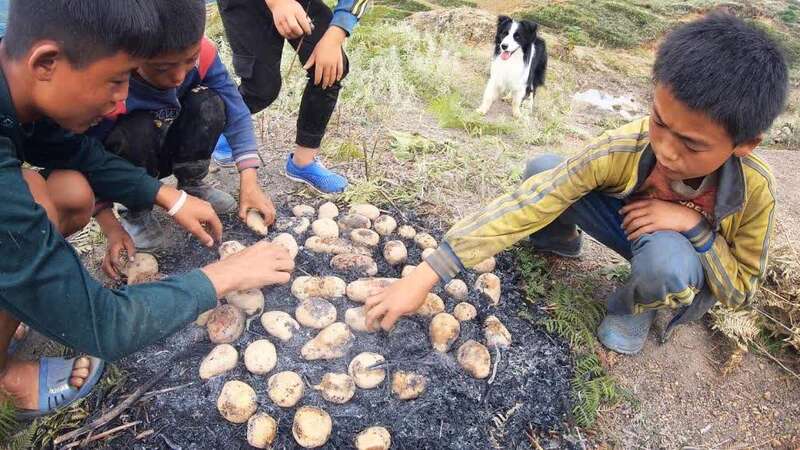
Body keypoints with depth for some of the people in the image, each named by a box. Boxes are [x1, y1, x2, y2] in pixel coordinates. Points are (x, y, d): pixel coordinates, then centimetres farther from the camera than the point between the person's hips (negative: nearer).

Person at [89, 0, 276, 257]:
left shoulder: (200, 53, -26)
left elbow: (235, 113, -22)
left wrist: (249, 183, -28)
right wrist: (111, 228, -29)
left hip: (170, 147, 3)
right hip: (126, 161, -3)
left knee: (209, 104, -25)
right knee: (138, 131, -36)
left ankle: (192, 186, -1)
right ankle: (136, 212, -7)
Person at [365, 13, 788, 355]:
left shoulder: (754, 189, -30)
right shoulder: (624, 149, -32)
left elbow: (741, 290, -16)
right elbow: (529, 201, -37)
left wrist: (697, 226, -37)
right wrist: (428, 273, -42)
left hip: (686, 262, -1)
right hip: (632, 221, 1)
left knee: (665, 258, -40)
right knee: (542, 170, -25)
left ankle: (637, 306, -3)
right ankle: (560, 238, 10)